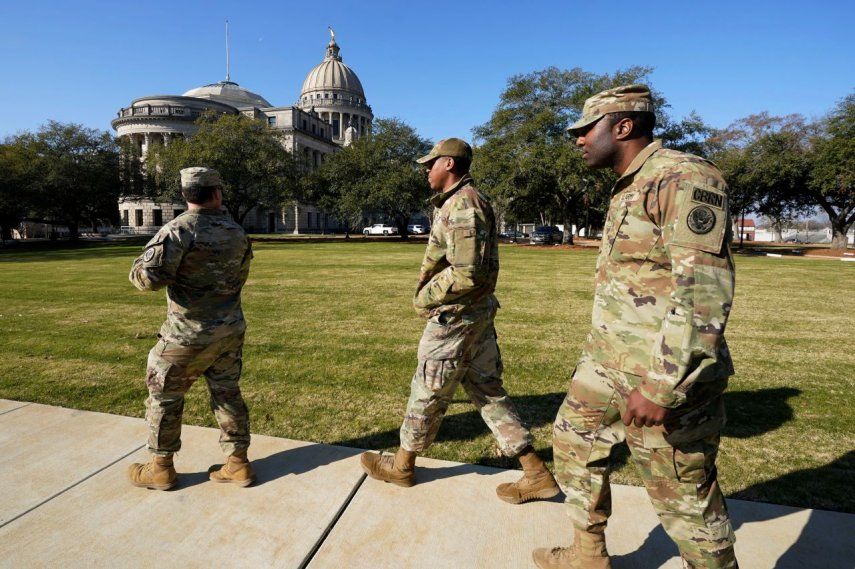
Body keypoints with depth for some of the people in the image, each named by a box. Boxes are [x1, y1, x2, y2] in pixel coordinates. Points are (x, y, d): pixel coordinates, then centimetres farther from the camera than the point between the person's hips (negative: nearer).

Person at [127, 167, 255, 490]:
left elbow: (148, 277, -22)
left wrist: (140, 268, 1)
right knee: (227, 393, 14)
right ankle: (238, 464, 21)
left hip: (189, 333, -5)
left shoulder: (179, 229, -16)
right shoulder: (237, 232, 3)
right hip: (231, 330, 5)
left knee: (164, 395, 13)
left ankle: (160, 468, 26)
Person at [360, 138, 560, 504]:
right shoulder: (465, 201, 14)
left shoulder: (461, 205, -18)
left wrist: (425, 298, -14)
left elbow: (467, 273, -26)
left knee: (428, 392, 7)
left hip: (455, 316, -10)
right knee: (487, 391, 13)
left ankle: (402, 466, 29)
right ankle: (536, 475, 18)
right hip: (479, 313, 10)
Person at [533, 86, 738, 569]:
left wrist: (662, 385, -28)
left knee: (685, 495, 5)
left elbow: (704, 291, -25)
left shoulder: (684, 177, -16)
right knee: (574, 439, 19)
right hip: (608, 360, 10)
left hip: (663, 371, -10)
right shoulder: (630, 189, 14)